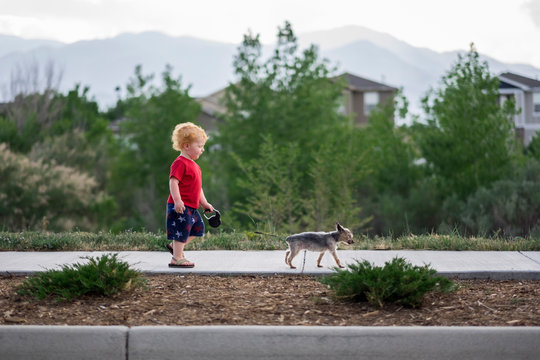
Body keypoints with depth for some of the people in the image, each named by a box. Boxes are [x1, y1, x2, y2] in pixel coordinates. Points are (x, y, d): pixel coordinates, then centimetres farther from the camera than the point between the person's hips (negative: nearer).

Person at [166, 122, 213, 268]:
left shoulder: (194, 166, 18)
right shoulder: (180, 163, -14)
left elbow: (197, 187, 24)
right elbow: (173, 182, -23)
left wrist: (204, 203, 23)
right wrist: (177, 200, -31)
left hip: (191, 207, 10)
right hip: (181, 206, -10)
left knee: (198, 227, 15)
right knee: (182, 231, -6)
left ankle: (175, 246, 24)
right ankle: (177, 258, 1)